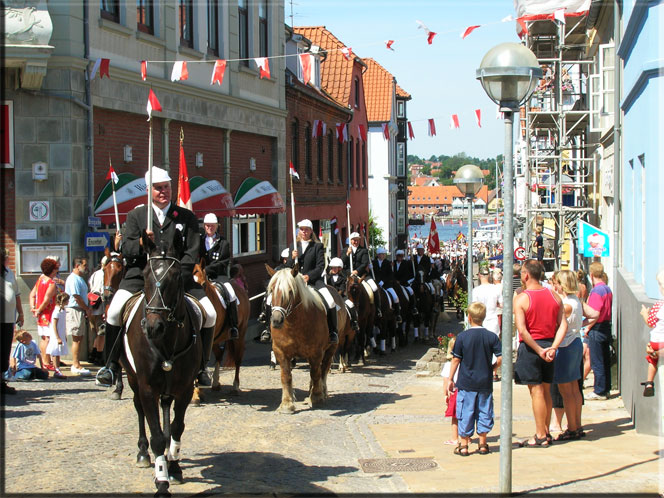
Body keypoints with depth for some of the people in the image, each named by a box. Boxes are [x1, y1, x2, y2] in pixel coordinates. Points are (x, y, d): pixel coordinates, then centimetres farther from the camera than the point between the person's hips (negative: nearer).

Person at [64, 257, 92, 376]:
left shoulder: (80, 278, 19)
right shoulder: (73, 279, -13)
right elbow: (76, 296, -18)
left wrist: (87, 309, 12)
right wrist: (87, 309, -10)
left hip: (81, 311, 10)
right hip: (74, 310, -10)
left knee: (79, 338, 10)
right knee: (77, 339, -8)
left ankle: (76, 365, 14)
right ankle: (76, 365, -7)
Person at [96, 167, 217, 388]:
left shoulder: (186, 217, 8)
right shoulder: (136, 215, 9)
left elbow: (192, 253, 2)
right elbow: (126, 250, 1)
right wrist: (141, 243, -22)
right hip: (141, 273, -1)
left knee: (210, 313, -13)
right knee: (115, 311, -24)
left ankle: (200, 366, 4)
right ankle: (112, 365, -9)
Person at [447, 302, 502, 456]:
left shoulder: (462, 337, -7)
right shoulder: (491, 336, -3)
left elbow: (456, 360, -3)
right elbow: (501, 358, -6)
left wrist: (451, 380, 5)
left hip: (466, 383, -2)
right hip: (485, 383, 2)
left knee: (466, 413, 5)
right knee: (484, 412, 12)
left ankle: (464, 445, 8)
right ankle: (482, 444, 17)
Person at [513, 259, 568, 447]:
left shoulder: (521, 299, -11)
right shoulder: (554, 297, 5)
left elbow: (522, 330, -19)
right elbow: (563, 325, -2)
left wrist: (539, 350, -15)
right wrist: (553, 347, -8)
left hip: (530, 347, -5)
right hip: (548, 344, 5)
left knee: (536, 391, -1)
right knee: (546, 391, 14)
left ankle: (540, 436, 2)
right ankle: (546, 432, 20)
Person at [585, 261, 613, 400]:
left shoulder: (596, 291, -18)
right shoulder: (607, 289, 9)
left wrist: (588, 328, -9)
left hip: (597, 329, -9)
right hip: (607, 327, 9)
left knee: (597, 363, -2)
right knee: (605, 361, 13)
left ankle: (599, 391, 1)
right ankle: (606, 389, 19)